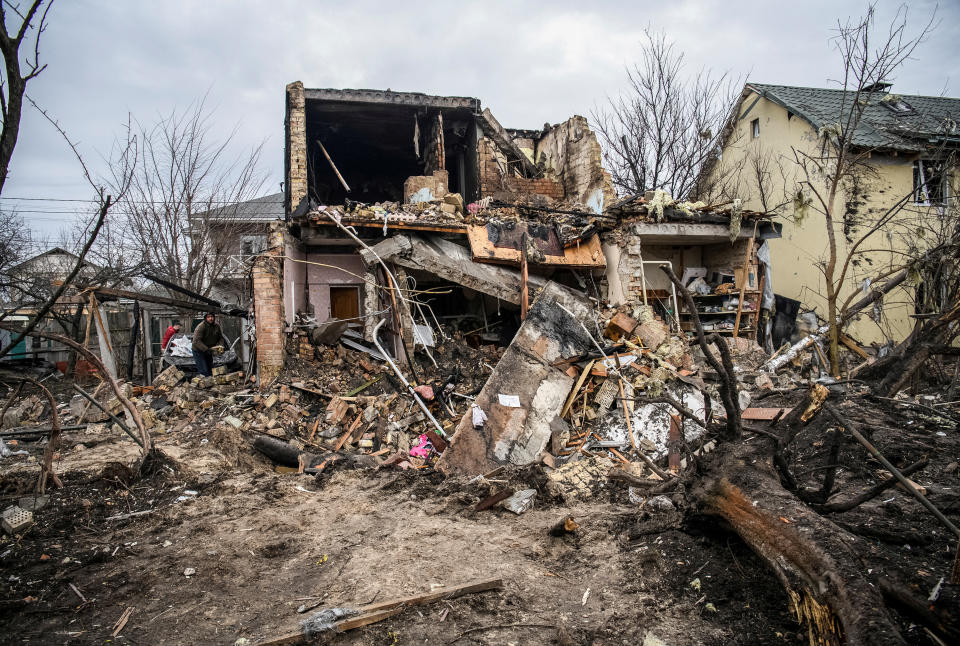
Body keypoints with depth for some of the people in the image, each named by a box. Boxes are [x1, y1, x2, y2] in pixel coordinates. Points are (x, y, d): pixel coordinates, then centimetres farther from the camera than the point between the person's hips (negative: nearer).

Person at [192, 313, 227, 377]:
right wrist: (206, 349, -35)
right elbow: (196, 341, -29)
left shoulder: (217, 326, -3)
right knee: (204, 372, -14)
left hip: (208, 351, 7)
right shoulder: (201, 327, -23)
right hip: (199, 351, -7)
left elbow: (220, 337, 8)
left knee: (211, 371, 12)